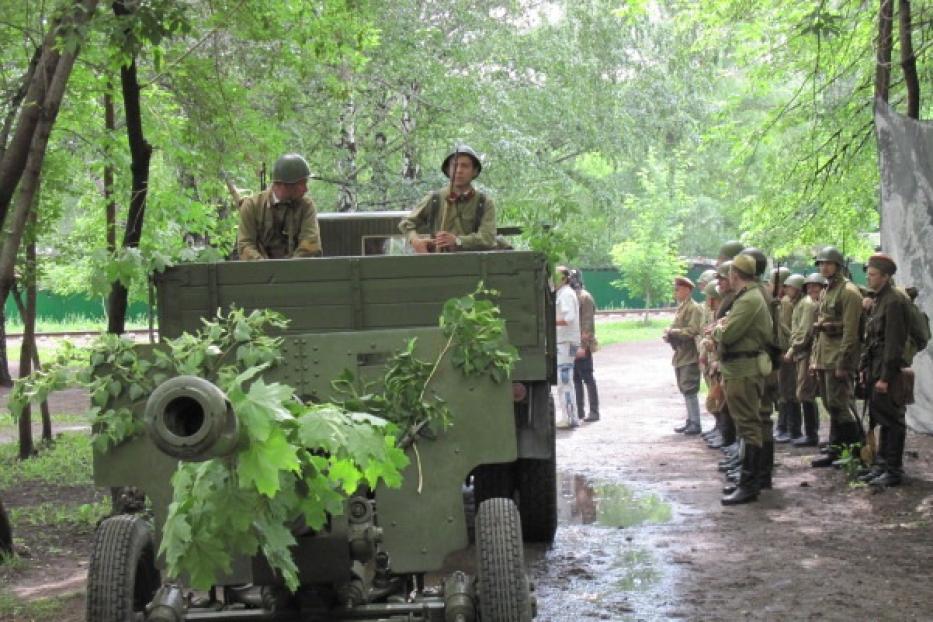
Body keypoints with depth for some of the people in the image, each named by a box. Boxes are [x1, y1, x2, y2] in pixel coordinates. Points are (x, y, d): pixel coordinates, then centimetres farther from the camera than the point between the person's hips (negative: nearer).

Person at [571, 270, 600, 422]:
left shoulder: (585, 297, -11)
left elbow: (588, 323, -16)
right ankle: (579, 410, 18)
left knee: (588, 378, -4)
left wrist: (584, 343, -21)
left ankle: (594, 411, -1)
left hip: (582, 345, -8)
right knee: (576, 378, 12)